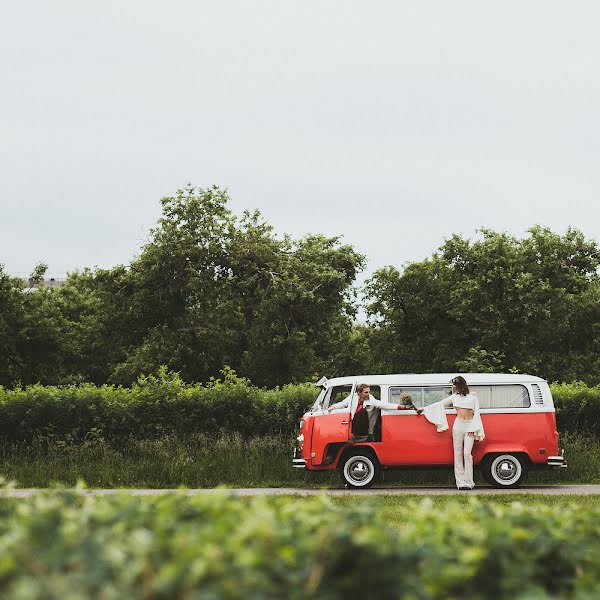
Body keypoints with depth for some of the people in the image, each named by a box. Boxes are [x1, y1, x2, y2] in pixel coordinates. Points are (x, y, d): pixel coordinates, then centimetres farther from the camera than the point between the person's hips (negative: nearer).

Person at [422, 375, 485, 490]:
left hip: (470, 427, -3)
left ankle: (468, 481, -8)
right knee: (458, 454, -2)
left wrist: (474, 429, -4)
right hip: (458, 426, 3)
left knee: (467, 454, -11)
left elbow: (476, 413, 4)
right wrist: (424, 409, 18)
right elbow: (440, 404, 20)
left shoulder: (473, 397, 8)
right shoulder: (454, 397, 15)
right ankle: (461, 482, -1)